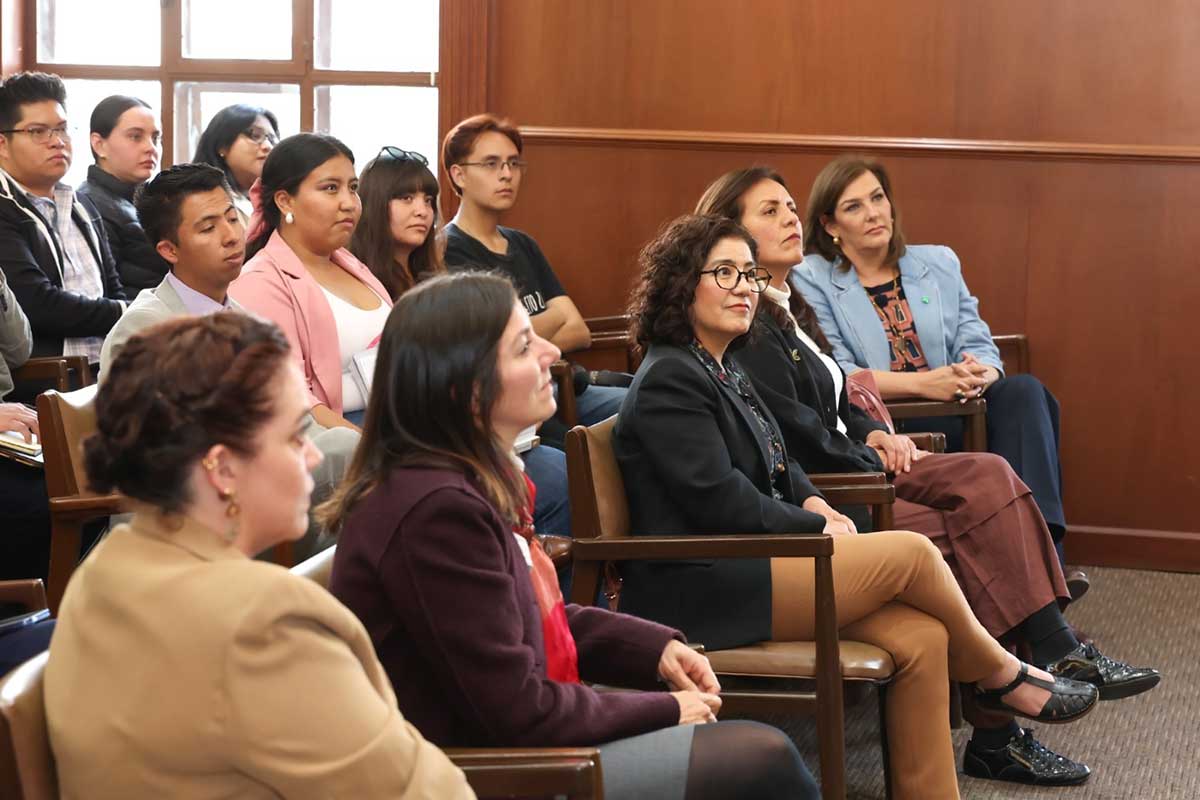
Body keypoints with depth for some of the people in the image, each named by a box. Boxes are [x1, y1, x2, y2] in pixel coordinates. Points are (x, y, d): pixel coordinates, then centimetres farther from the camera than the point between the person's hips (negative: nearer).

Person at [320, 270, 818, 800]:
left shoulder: (475, 480, 6)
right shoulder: (440, 510, -26)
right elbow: (517, 711, -24)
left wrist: (655, 649, 6)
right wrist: (665, 712, -11)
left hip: (506, 736, 10)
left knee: (764, 751, 10)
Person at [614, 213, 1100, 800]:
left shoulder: (723, 368, 18)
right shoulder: (668, 381, -12)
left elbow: (777, 463, 27)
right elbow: (720, 501, -18)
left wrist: (813, 502, 5)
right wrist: (817, 528, -8)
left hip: (747, 563, 9)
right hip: (701, 592, -9)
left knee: (921, 639, -10)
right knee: (910, 553, -15)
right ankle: (1002, 675, 9)